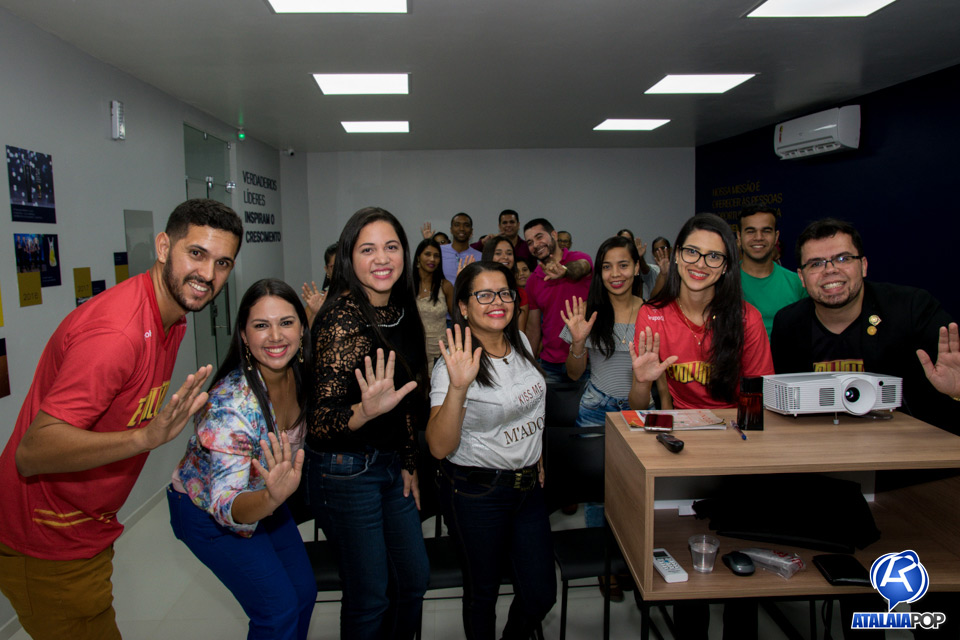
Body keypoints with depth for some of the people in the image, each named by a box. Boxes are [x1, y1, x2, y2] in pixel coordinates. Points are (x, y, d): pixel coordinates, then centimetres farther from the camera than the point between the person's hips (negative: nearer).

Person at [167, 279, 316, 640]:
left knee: (304, 591, 13)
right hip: (207, 512, -6)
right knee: (279, 609, -9)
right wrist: (271, 498, -59)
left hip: (262, 498, 7)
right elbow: (227, 505, -40)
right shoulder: (231, 405, -37)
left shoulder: (299, 374, -17)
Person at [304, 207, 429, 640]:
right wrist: (367, 410, -43)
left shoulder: (400, 312, 3)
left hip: (391, 465, 8)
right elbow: (322, 421, -24)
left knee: (414, 580, 18)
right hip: (345, 471, -8)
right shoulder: (343, 319, -21)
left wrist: (408, 461, 14)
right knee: (369, 596, 7)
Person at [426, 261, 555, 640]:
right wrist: (458, 386, -38)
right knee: (482, 594, 11)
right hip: (476, 493, -6)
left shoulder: (520, 342, 2)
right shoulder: (453, 364, -17)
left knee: (541, 595, 12)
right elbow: (439, 448, -26)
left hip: (528, 485, 6)